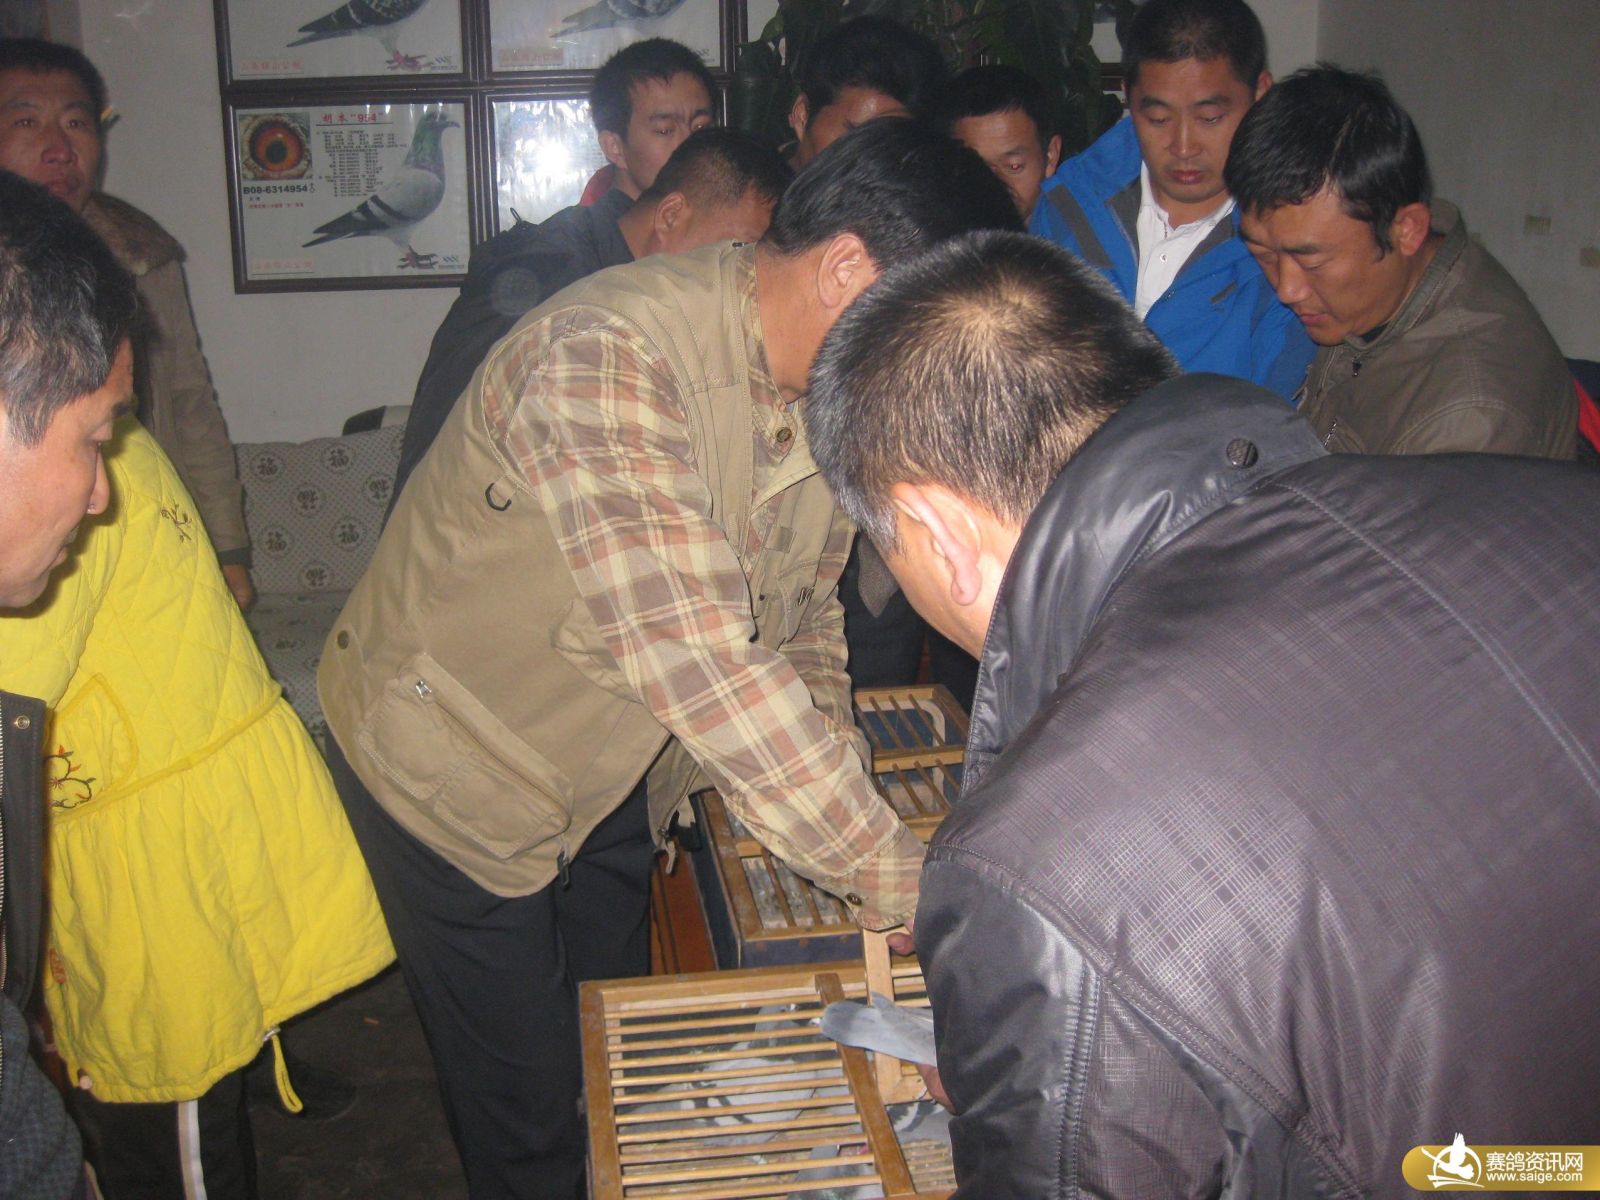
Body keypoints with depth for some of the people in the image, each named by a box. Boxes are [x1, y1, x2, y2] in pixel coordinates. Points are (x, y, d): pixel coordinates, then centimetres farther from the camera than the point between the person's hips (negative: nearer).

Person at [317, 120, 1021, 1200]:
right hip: (458, 764, -6)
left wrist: (854, 854, -7)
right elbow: (695, 657, -42)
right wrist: (898, 875, -36)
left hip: (619, 775, 7)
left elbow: (802, 617, 3)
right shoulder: (606, 358, -34)